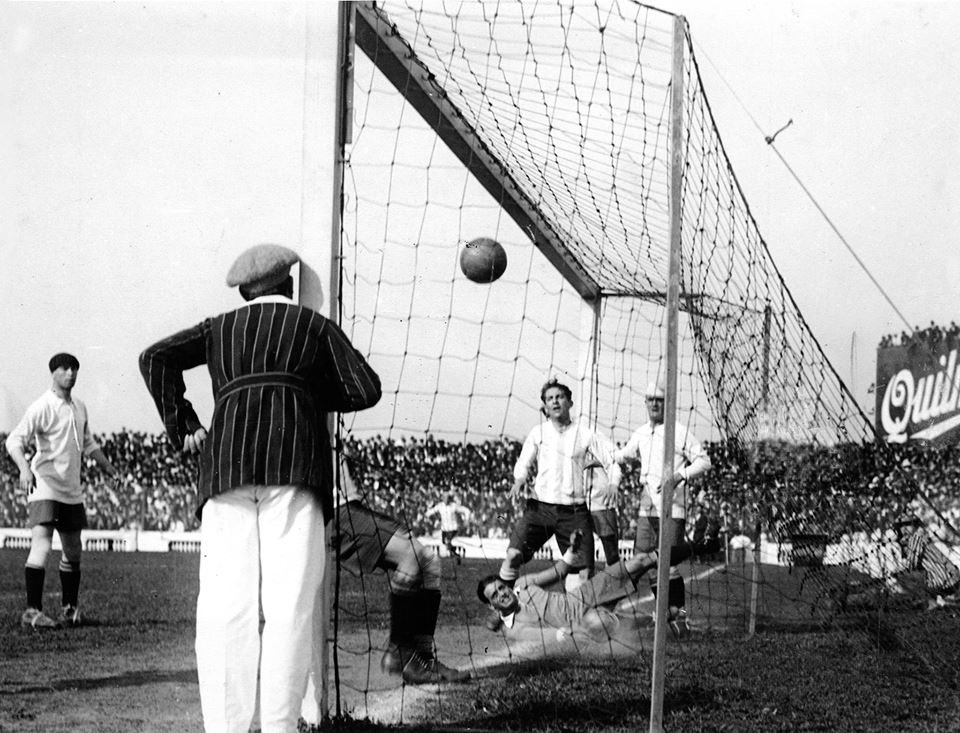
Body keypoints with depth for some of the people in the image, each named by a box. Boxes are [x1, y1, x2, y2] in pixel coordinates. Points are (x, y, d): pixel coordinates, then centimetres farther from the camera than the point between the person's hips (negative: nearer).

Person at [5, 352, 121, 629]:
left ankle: (70, 608, 23)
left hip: (72, 491, 8)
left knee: (73, 551, 12)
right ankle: (32, 611, -18)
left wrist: (108, 466, 23)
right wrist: (24, 469, -35)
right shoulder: (42, 407, -11)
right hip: (44, 486, -8)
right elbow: (15, 441, -20)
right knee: (41, 543, -18)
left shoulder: (79, 408, 13)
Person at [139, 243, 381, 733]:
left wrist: (182, 428, 15)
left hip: (225, 459, 2)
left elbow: (156, 358, 15)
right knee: (289, 601, -7)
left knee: (224, 602, -5)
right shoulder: (314, 325, 21)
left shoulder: (221, 328, 28)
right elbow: (365, 390, 13)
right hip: (294, 458, -2)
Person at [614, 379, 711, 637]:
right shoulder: (641, 433, 13)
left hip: (672, 507, -6)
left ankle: (679, 614, 6)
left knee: (669, 565, -9)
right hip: (647, 507, 6)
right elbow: (625, 454, 32)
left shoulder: (679, 432, -5)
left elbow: (704, 461, -5)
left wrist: (679, 475, -17)